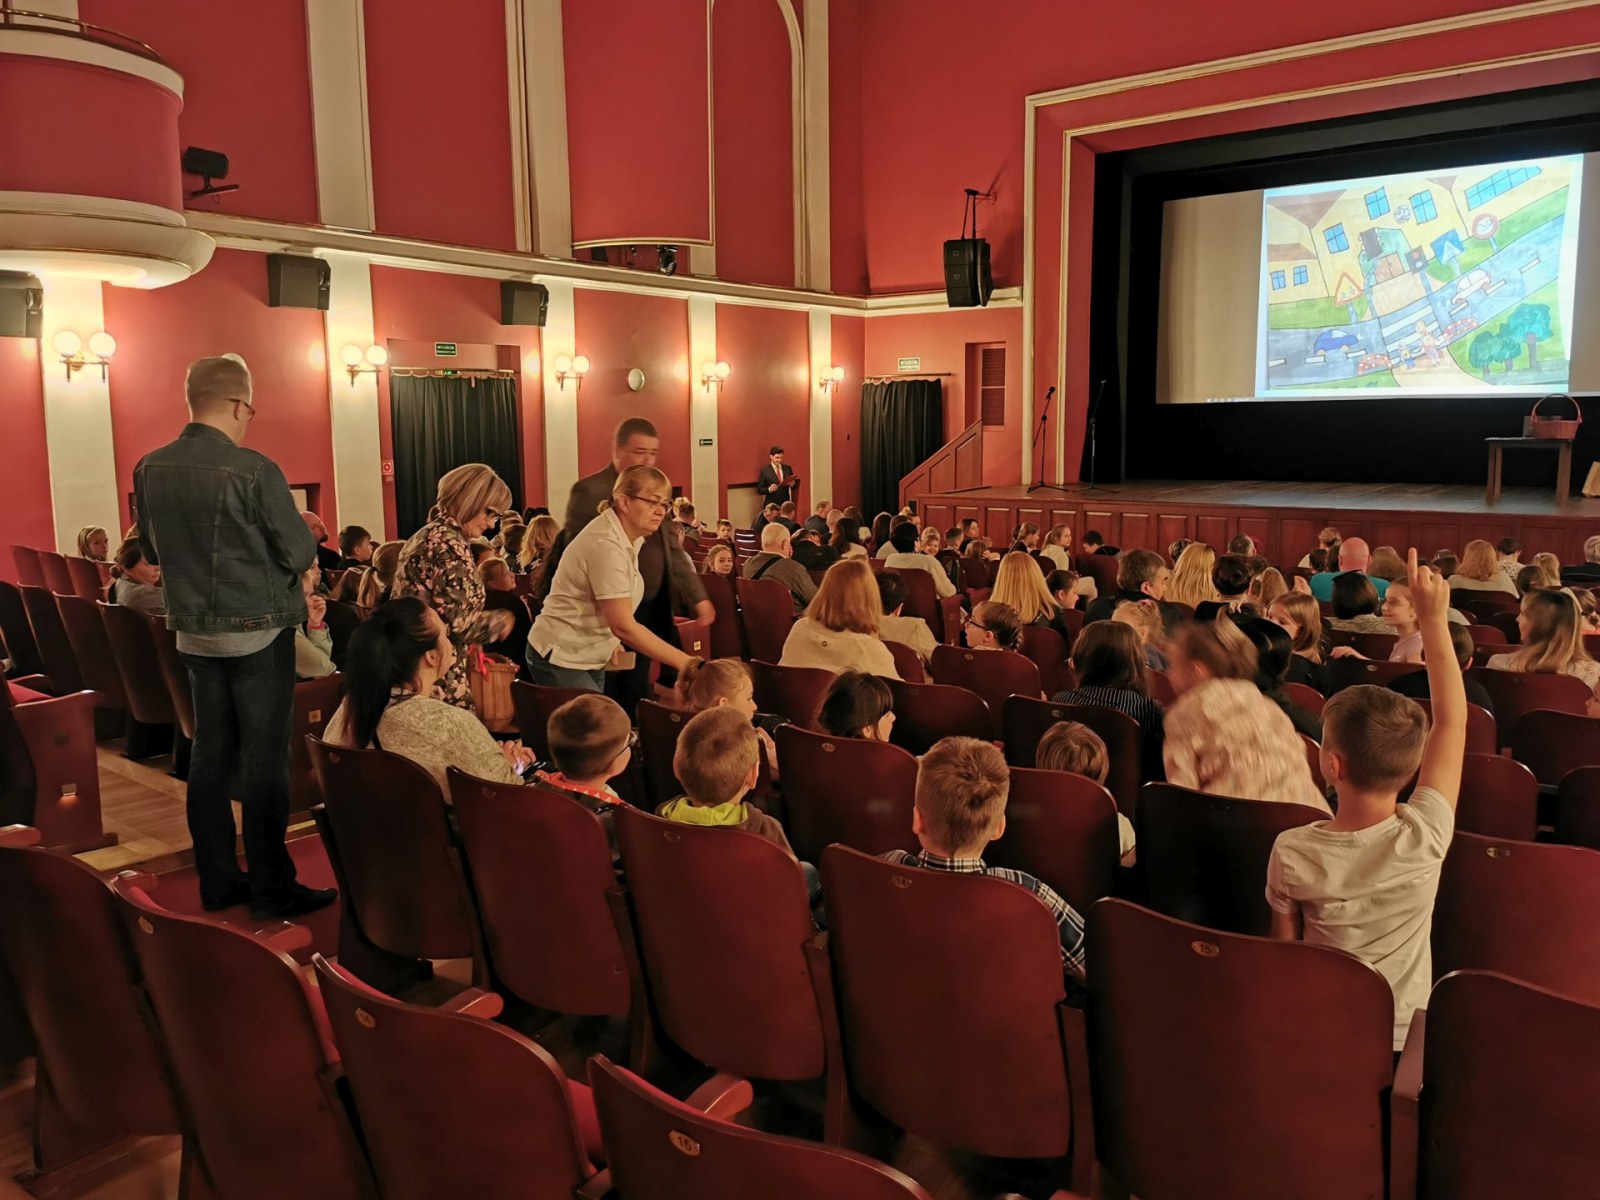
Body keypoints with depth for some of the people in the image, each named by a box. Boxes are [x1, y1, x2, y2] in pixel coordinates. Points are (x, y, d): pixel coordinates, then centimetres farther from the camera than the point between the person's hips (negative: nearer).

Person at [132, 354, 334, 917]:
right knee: (263, 760, 0)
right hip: (258, 632, -6)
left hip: (194, 633, 6)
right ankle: (272, 888, 8)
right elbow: (300, 554, -13)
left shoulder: (150, 469, 2)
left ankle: (218, 881, 22)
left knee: (210, 754, 13)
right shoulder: (254, 470, -18)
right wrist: (306, 534, 8)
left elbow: (152, 552, 14)